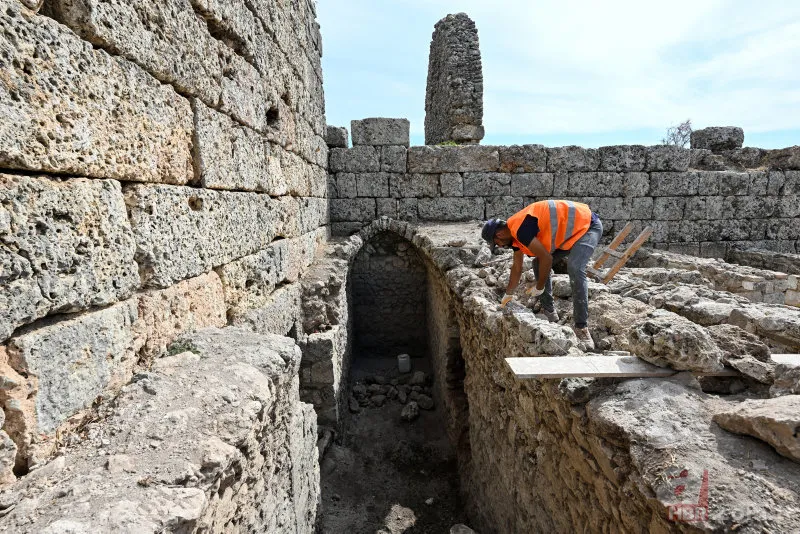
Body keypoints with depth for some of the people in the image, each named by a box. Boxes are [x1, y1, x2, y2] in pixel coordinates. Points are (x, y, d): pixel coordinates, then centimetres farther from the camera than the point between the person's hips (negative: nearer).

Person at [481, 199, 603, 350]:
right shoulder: (514, 233, 4)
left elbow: (547, 258, -27)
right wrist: (508, 295, 24)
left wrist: (539, 287, -13)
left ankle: (582, 328, -24)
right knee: (539, 263, 7)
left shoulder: (520, 229, -27)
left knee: (575, 269, -29)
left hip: (587, 225, -10)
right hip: (571, 231, 10)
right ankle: (549, 312, 15)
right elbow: (517, 267, 16)